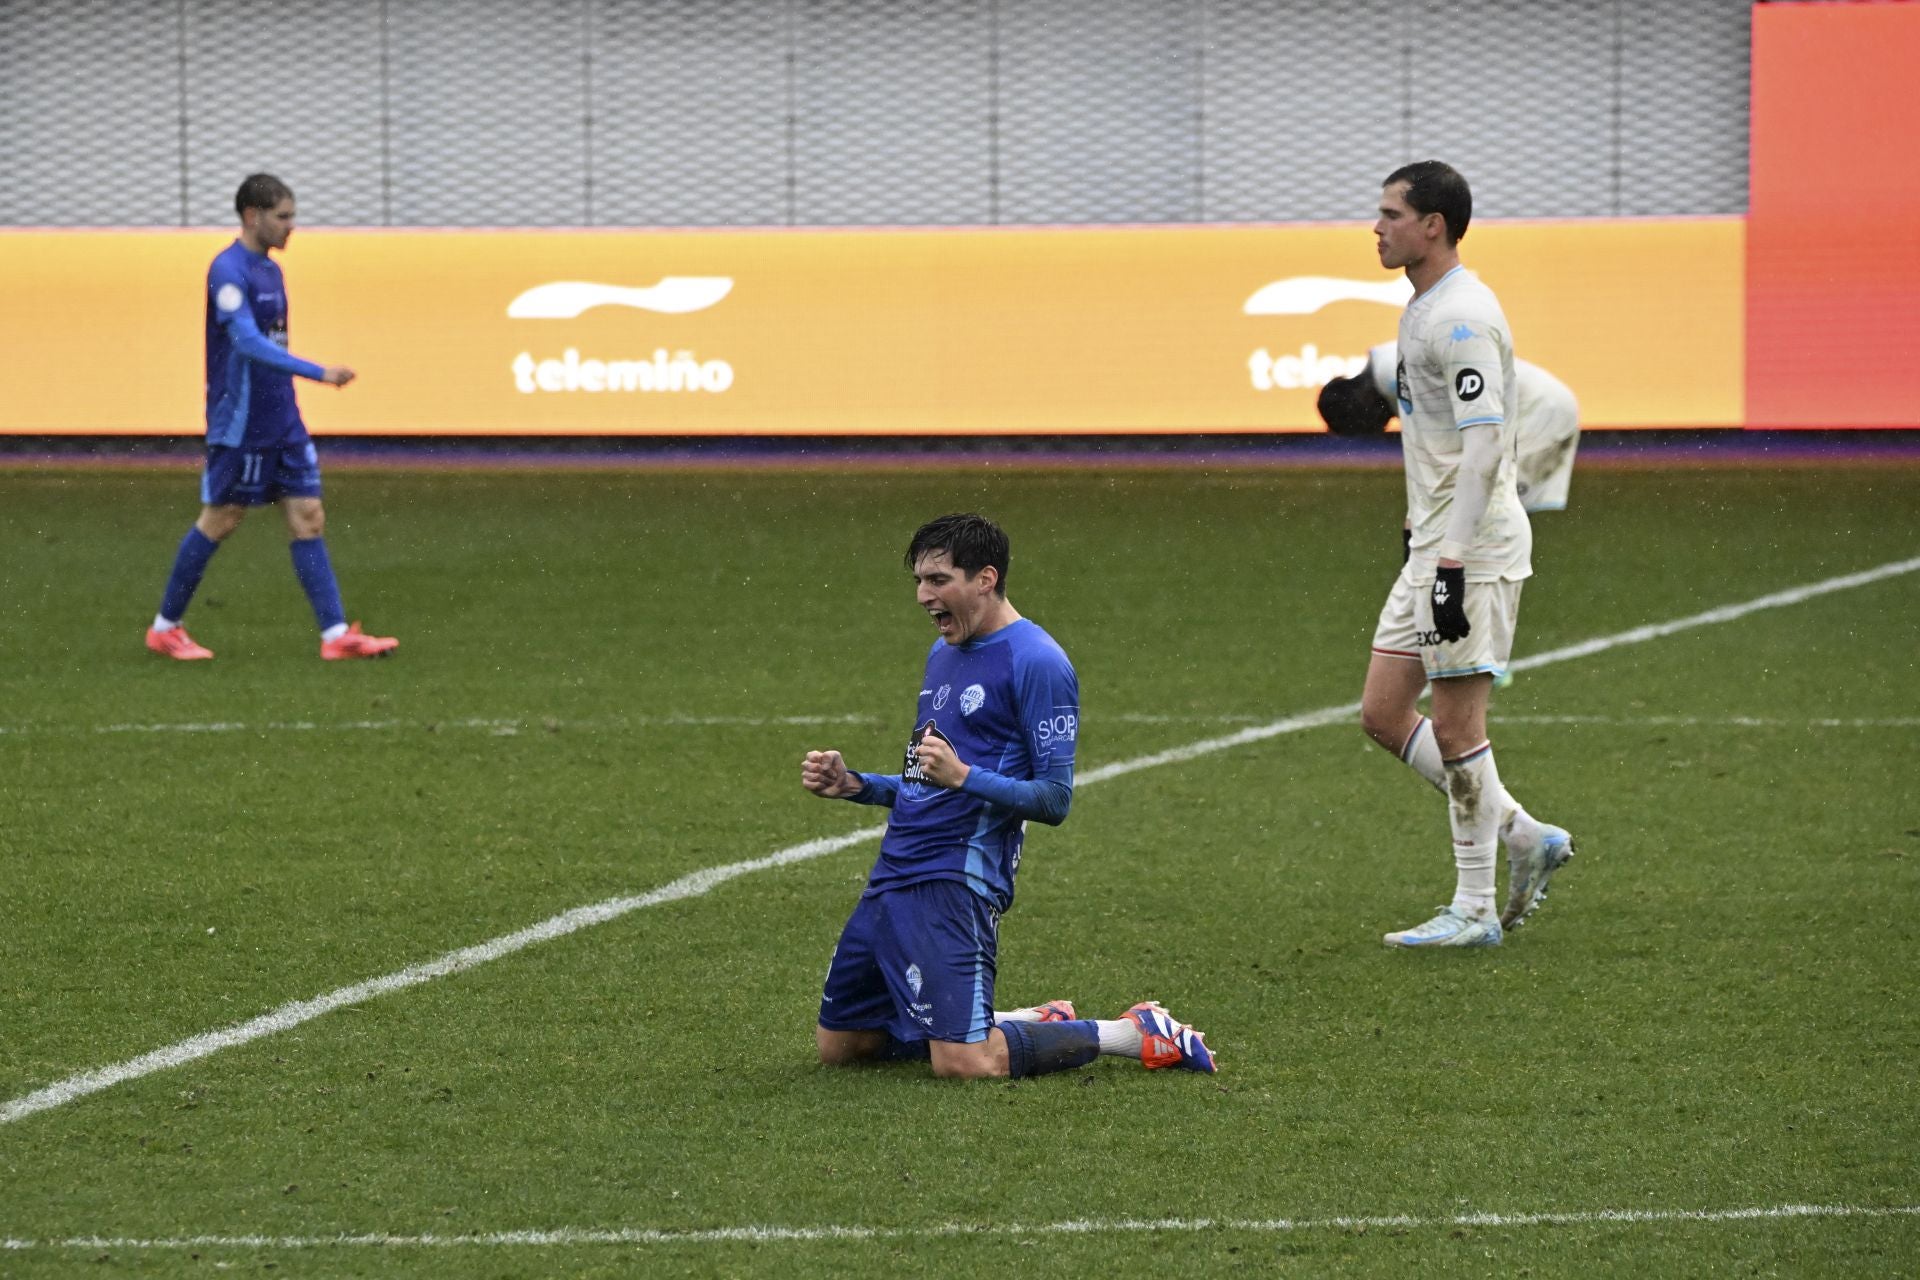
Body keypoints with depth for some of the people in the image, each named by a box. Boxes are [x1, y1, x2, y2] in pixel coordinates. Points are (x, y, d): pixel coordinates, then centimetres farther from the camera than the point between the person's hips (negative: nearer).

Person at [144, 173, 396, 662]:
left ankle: (336, 634, -3)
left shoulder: (270, 271, 13)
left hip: (281, 423, 8)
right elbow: (247, 341, -26)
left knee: (308, 519, 1)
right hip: (239, 424, -8)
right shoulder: (228, 270, -15)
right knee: (219, 522, 0)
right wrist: (318, 372, -33)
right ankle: (164, 627, 13)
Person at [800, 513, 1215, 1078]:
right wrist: (854, 785, 11)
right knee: (838, 1043, 12)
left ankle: (1139, 1034, 0)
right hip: (893, 877, 9)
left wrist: (963, 777, -27)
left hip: (958, 881, -9)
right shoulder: (943, 653, 18)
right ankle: (1034, 1022, 22)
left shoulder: (1037, 662, -11)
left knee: (963, 1062, -19)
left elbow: (1054, 799, -14)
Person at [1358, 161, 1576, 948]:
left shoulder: (1463, 317, -17)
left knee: (1455, 723, -5)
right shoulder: (1422, 309, 15)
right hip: (1431, 544, 10)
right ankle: (1525, 837, 16)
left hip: (1473, 550, -10)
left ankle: (1473, 911, 2)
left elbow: (1484, 445, -23)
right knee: (1383, 715, 9)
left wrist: (1453, 563, -25)